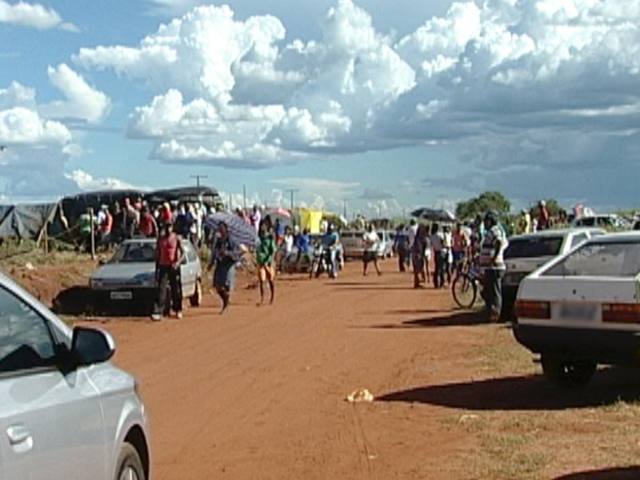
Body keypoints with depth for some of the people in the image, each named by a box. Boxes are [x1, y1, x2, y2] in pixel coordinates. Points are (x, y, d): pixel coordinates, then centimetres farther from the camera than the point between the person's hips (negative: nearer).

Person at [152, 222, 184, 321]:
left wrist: (178, 263, -20)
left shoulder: (176, 238, 0)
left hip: (174, 267, -2)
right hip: (163, 266, 2)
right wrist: (156, 269, 11)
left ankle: (178, 311, 20)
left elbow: (182, 253, -2)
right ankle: (158, 312, -15)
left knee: (176, 289, 5)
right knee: (161, 289, -8)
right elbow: (157, 254, 13)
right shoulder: (160, 239, 8)